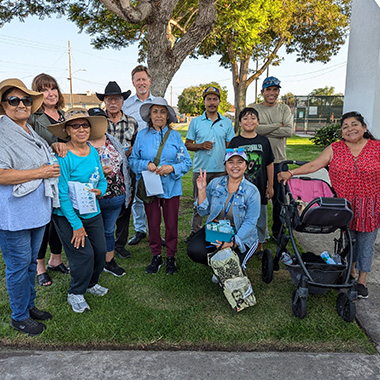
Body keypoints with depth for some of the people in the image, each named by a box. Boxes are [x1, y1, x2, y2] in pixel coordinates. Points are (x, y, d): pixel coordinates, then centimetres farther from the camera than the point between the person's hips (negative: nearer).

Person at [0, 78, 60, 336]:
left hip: (38, 210, 8)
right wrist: (39, 173, -19)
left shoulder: (32, 132, 14)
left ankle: (30, 305, 36)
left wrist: (54, 166, 10)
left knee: (31, 261, 19)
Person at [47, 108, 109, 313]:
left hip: (92, 213, 6)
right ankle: (75, 294, 21)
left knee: (100, 250, 8)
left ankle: (91, 283, 36)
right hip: (67, 215, -6)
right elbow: (62, 194, -19)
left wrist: (101, 190, -13)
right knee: (84, 253, -5)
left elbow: (102, 179, 12)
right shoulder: (62, 156, -19)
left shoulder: (94, 152, 1)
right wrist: (76, 224, -17)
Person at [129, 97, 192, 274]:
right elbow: (132, 160, 6)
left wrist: (172, 168, -15)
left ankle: (171, 257, 23)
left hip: (171, 187, 0)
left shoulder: (175, 136, 4)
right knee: (153, 223, 7)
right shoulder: (142, 136, 5)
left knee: (171, 223, 5)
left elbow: (187, 162, 3)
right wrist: (146, 164, -14)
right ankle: (156, 256, 25)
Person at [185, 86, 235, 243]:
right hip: (200, 169, 0)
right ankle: (195, 231, 18)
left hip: (221, 170, 1)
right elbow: (187, 144, 7)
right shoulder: (195, 122, 6)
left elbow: (230, 146, 10)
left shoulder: (227, 122, 9)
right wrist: (201, 146, -12)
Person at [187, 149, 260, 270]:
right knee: (194, 251, -23)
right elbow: (203, 212, 4)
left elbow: (250, 223, -13)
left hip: (241, 236, -3)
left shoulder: (252, 191, -7)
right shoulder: (215, 183, 2)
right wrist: (202, 190, -10)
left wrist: (233, 243, -26)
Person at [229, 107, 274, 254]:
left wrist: (270, 186, 7)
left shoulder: (263, 141, 4)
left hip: (260, 188, 2)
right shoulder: (235, 142, -1)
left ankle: (259, 246, 28)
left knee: (260, 217, 11)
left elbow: (269, 164, 8)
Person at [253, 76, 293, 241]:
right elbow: (253, 128, -16)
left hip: (279, 160, 2)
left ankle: (277, 231, 25)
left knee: (279, 198, 10)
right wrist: (277, 125, -10)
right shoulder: (254, 109, 3)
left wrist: (264, 130, -12)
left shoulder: (284, 109, 8)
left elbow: (289, 131, -8)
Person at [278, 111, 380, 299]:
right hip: (345, 205, 1)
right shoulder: (335, 149, 1)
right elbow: (313, 165, -3)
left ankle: (362, 279, 23)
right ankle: (350, 268, 37)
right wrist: (291, 173, -11)